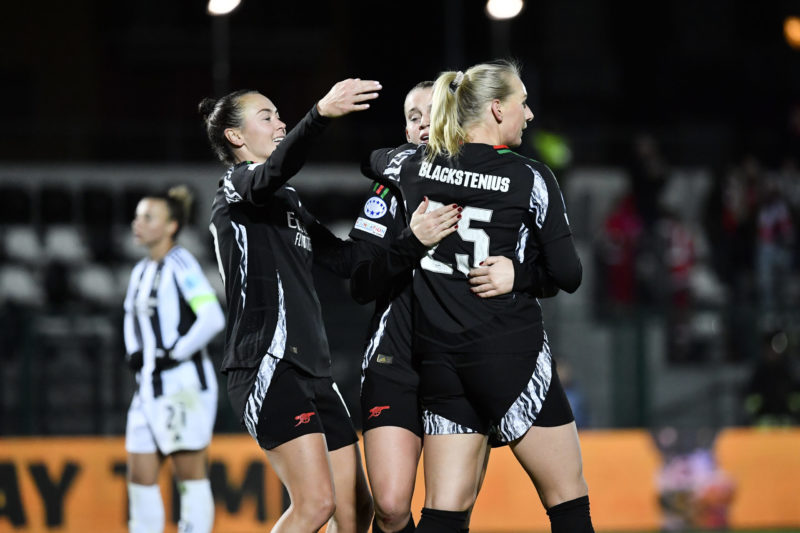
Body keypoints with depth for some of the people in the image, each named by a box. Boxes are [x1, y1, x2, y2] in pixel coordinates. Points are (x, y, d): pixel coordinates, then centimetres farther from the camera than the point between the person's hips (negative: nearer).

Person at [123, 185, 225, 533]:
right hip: (150, 387, 8)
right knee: (140, 476, 5)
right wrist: (134, 353, 12)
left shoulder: (180, 265, -9)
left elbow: (212, 318, -20)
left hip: (185, 385, -8)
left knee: (190, 475, -4)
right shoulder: (141, 272, 14)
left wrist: (174, 355, -16)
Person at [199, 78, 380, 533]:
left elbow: (347, 260, 26)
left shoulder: (290, 205, 25)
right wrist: (321, 115, -44)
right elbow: (272, 173, -26)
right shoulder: (236, 189, -2)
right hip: (269, 367, -9)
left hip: (313, 371, 9)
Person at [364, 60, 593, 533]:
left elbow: (368, 159, 28)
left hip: (437, 354, 5)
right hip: (511, 352, -5)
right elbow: (568, 277, -6)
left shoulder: (416, 166, 5)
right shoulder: (531, 179, -8)